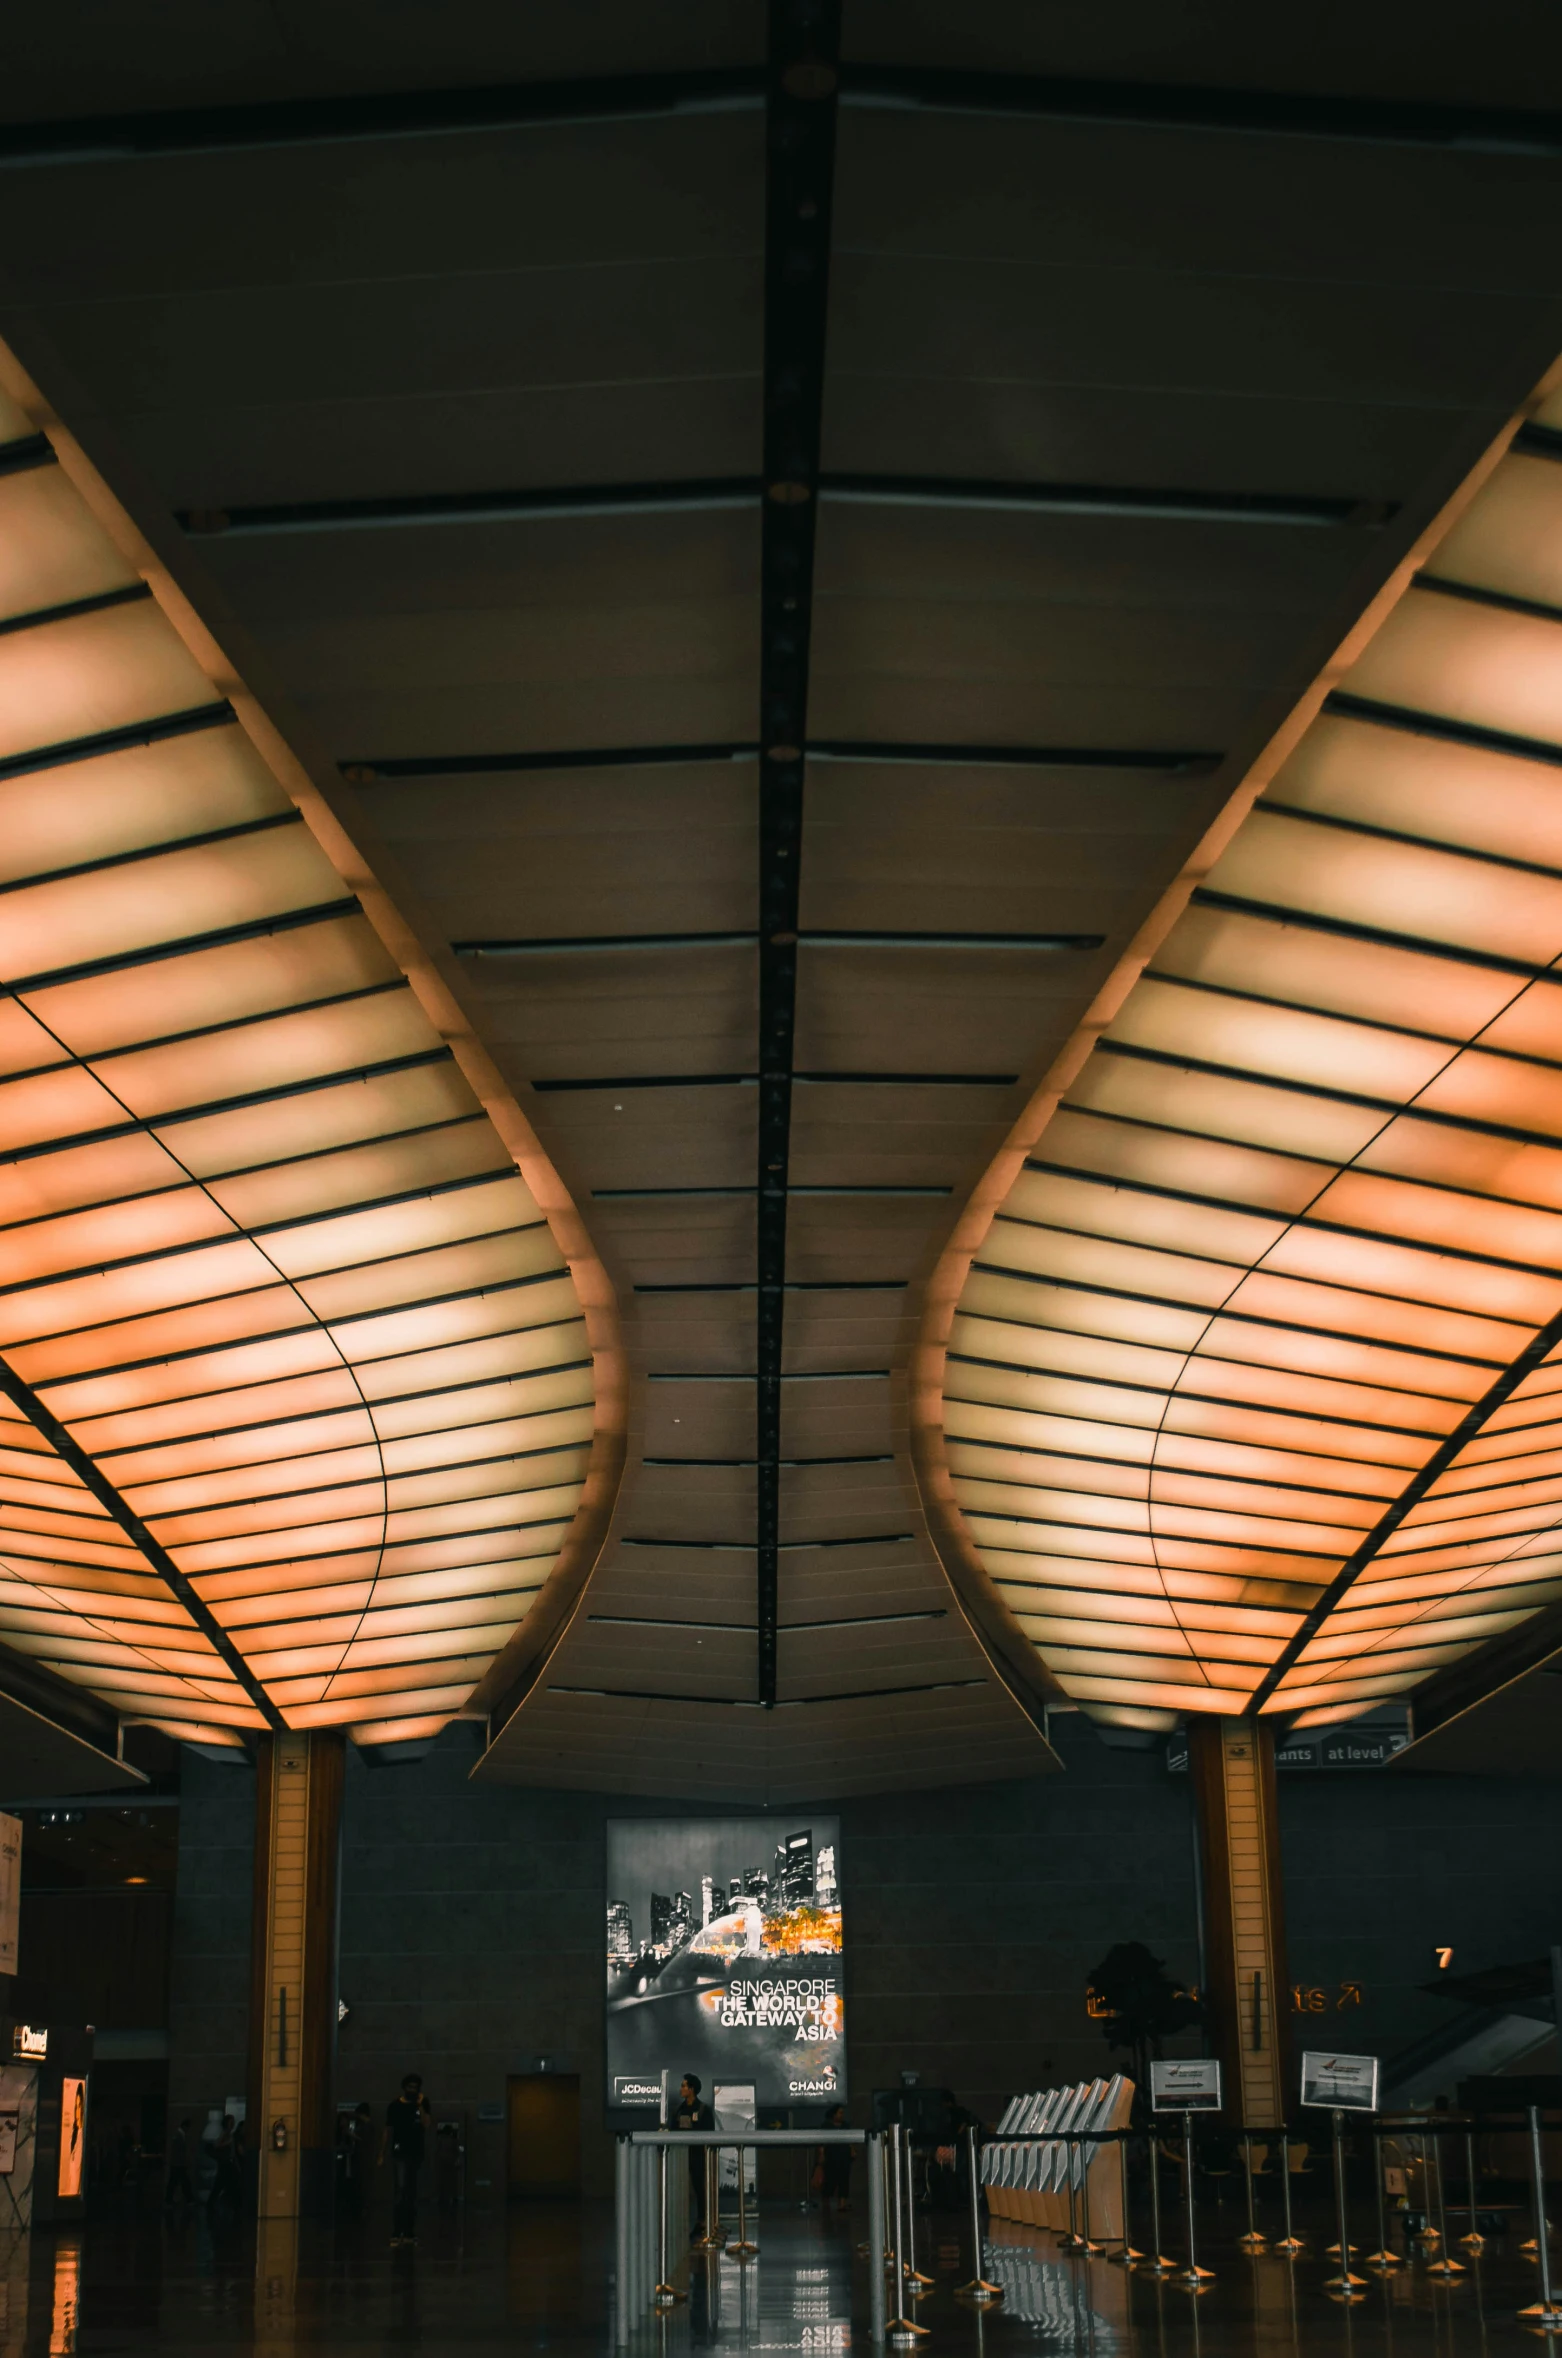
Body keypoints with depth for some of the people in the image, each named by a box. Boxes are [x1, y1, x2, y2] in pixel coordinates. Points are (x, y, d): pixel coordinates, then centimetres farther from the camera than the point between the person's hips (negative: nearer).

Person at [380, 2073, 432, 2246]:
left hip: (416, 2153, 3)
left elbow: (427, 2124, -6)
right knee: (399, 2190, -13)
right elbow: (387, 2130, 4)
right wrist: (381, 2154, 0)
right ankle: (396, 2233, -15)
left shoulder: (423, 2104, 7)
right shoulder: (394, 2106, 2)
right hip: (399, 2153, -3)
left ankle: (409, 2232, 13)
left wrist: (420, 2106, -12)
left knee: (412, 2194, 7)